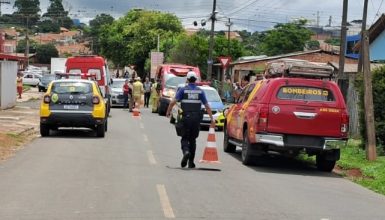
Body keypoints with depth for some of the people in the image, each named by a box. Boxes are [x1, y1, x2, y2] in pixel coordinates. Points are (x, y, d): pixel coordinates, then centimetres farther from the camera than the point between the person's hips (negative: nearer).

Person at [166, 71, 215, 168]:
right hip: (197, 118, 2)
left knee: (184, 138, 7)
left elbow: (173, 102, -9)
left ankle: (186, 151, -24)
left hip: (186, 117, -2)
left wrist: (168, 112, 4)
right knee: (192, 139, 13)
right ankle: (191, 162, 12)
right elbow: (207, 106, 4)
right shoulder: (200, 91, 6)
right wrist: (212, 118, 8)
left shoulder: (183, 90, 0)